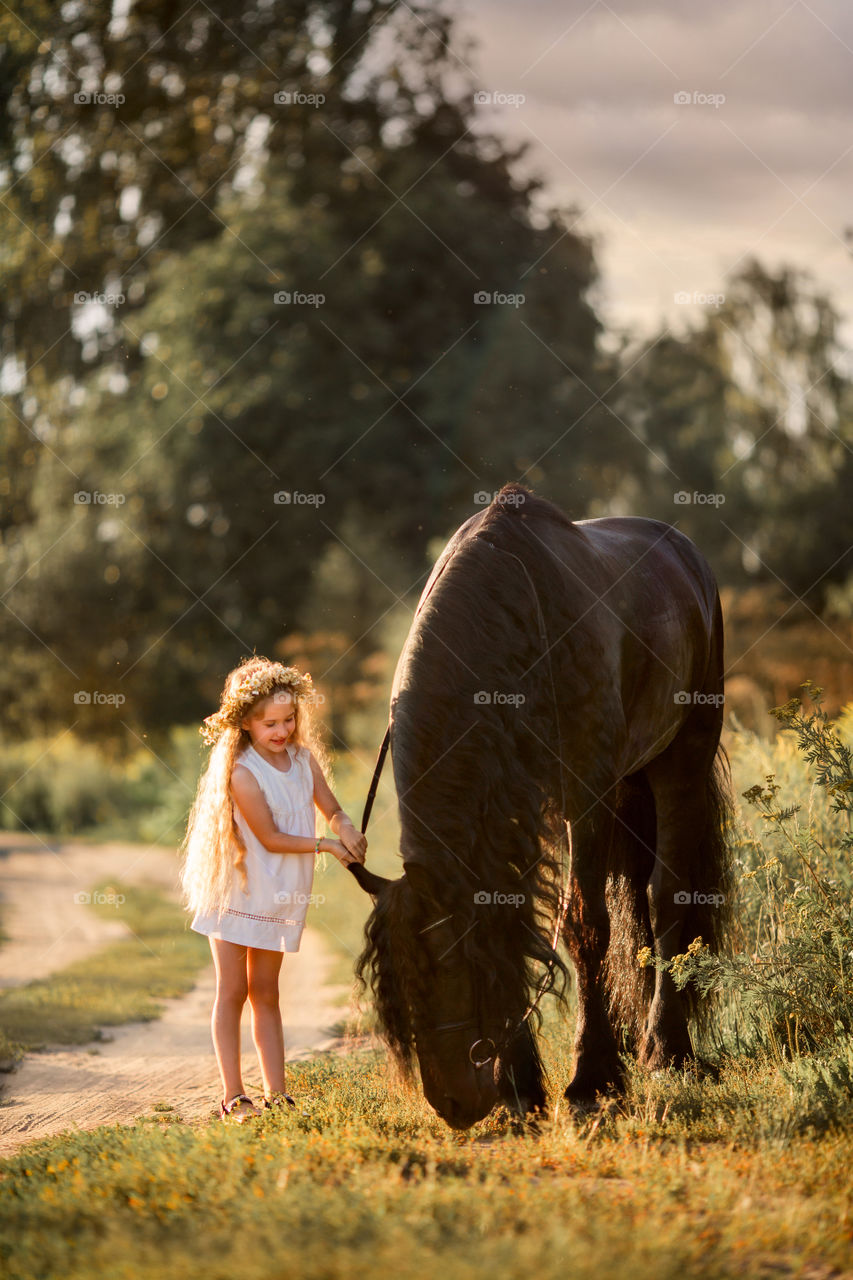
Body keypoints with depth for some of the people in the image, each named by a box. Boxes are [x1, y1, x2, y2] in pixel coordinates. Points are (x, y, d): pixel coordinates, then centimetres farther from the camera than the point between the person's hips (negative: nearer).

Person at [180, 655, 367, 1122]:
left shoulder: (302, 756, 0)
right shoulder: (241, 772, -20)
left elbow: (331, 809, 6)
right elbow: (271, 838, -19)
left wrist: (346, 829, -17)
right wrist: (327, 846, -14)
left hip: (280, 894, 6)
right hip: (236, 890, -6)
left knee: (265, 993, 10)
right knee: (232, 991, -1)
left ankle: (276, 1094, 9)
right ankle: (232, 1095, 2)